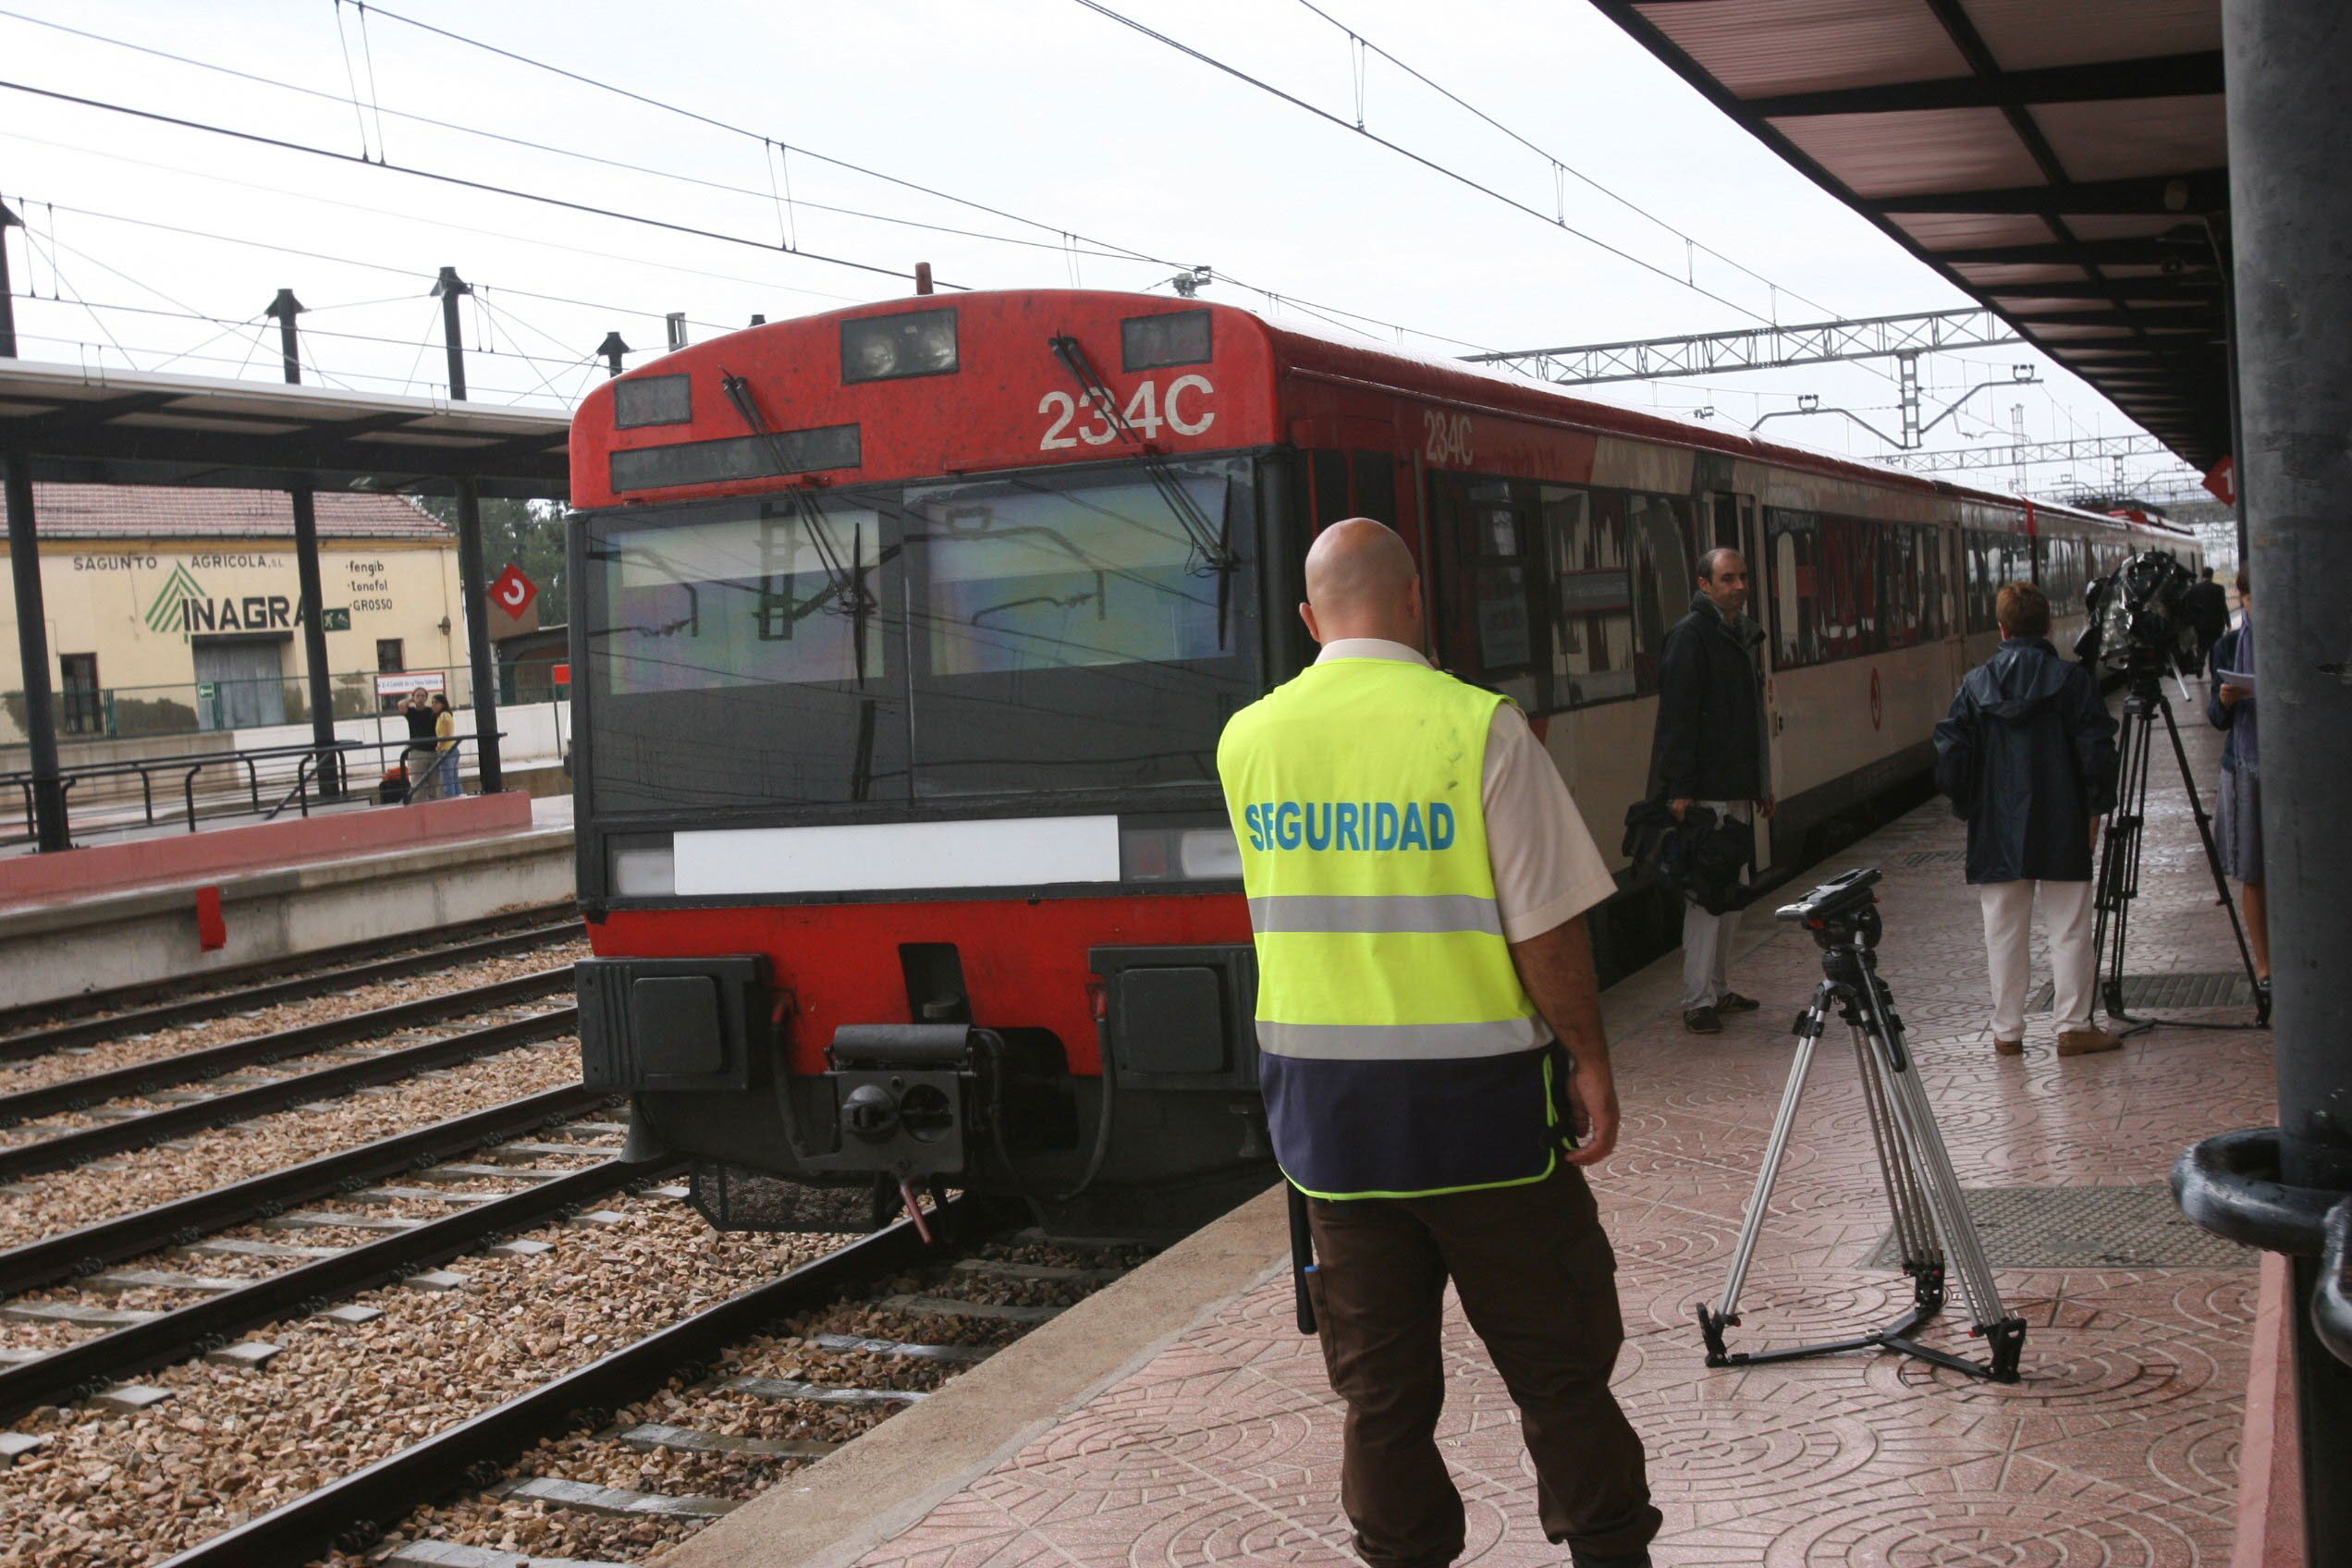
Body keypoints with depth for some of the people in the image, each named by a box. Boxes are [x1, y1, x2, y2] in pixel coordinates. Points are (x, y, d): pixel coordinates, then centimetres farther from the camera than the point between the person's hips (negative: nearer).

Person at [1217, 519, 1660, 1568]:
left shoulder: (1245, 741, 1)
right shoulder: (1479, 728, -13)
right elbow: (1546, 927, -12)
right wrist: (1591, 1063, -1)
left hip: (1321, 1105, 4)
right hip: (1476, 1098, -3)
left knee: (1379, 1382, 13)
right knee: (1556, 1361, 11)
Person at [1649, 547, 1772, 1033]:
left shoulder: (1742, 636, 16)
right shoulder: (1690, 635, -12)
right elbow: (1677, 716, -18)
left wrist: (1761, 782, 24)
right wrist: (1678, 789, -23)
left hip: (1736, 789, 9)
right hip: (1704, 792, -9)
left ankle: (1717, 988, 23)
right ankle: (1697, 1001, -4)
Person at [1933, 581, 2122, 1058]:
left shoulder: (1976, 684, 1)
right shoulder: (2071, 679, -5)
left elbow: (1950, 755, 1)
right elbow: (2096, 751, -7)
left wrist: (1969, 808, 12)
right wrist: (2096, 807, 3)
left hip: (1997, 829, 2)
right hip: (2062, 828, -2)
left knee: (2003, 933, 8)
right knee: (2069, 929, 6)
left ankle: (2007, 1032, 12)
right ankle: (2074, 1025, 8)